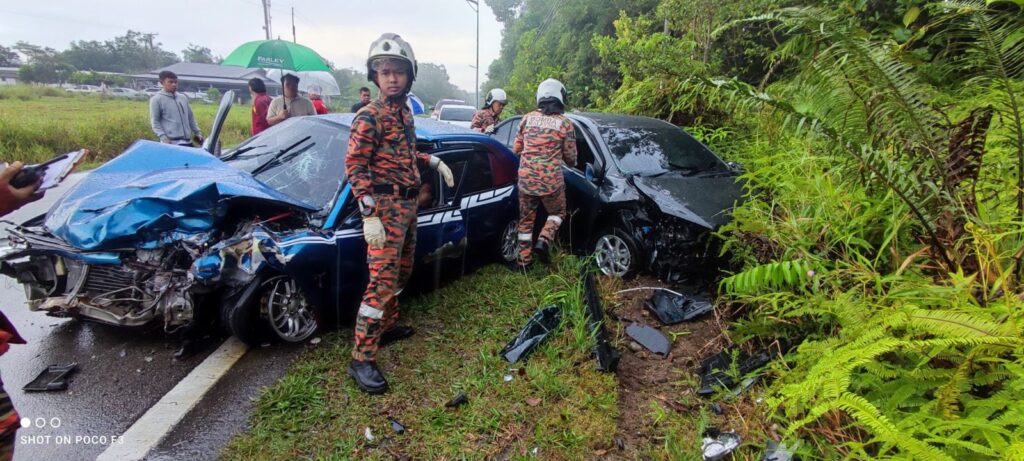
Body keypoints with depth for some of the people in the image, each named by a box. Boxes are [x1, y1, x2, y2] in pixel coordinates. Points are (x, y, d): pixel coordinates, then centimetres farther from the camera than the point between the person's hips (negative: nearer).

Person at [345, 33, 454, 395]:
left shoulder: (404, 111, 13)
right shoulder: (369, 116, -12)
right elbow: (355, 166, -15)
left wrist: (434, 161, 10)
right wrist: (369, 215, -22)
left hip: (408, 204, 9)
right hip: (385, 207, -9)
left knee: (401, 272, 19)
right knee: (382, 281, -11)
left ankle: (387, 325, 37)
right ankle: (361, 359, -4)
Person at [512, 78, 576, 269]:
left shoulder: (528, 118, 4)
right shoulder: (564, 123, -4)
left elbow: (516, 149, 11)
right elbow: (570, 157, 2)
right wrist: (572, 163, 26)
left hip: (525, 179, 3)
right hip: (551, 181, -2)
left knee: (526, 219, 16)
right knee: (557, 213, 21)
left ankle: (524, 259, 19)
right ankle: (544, 240, -2)